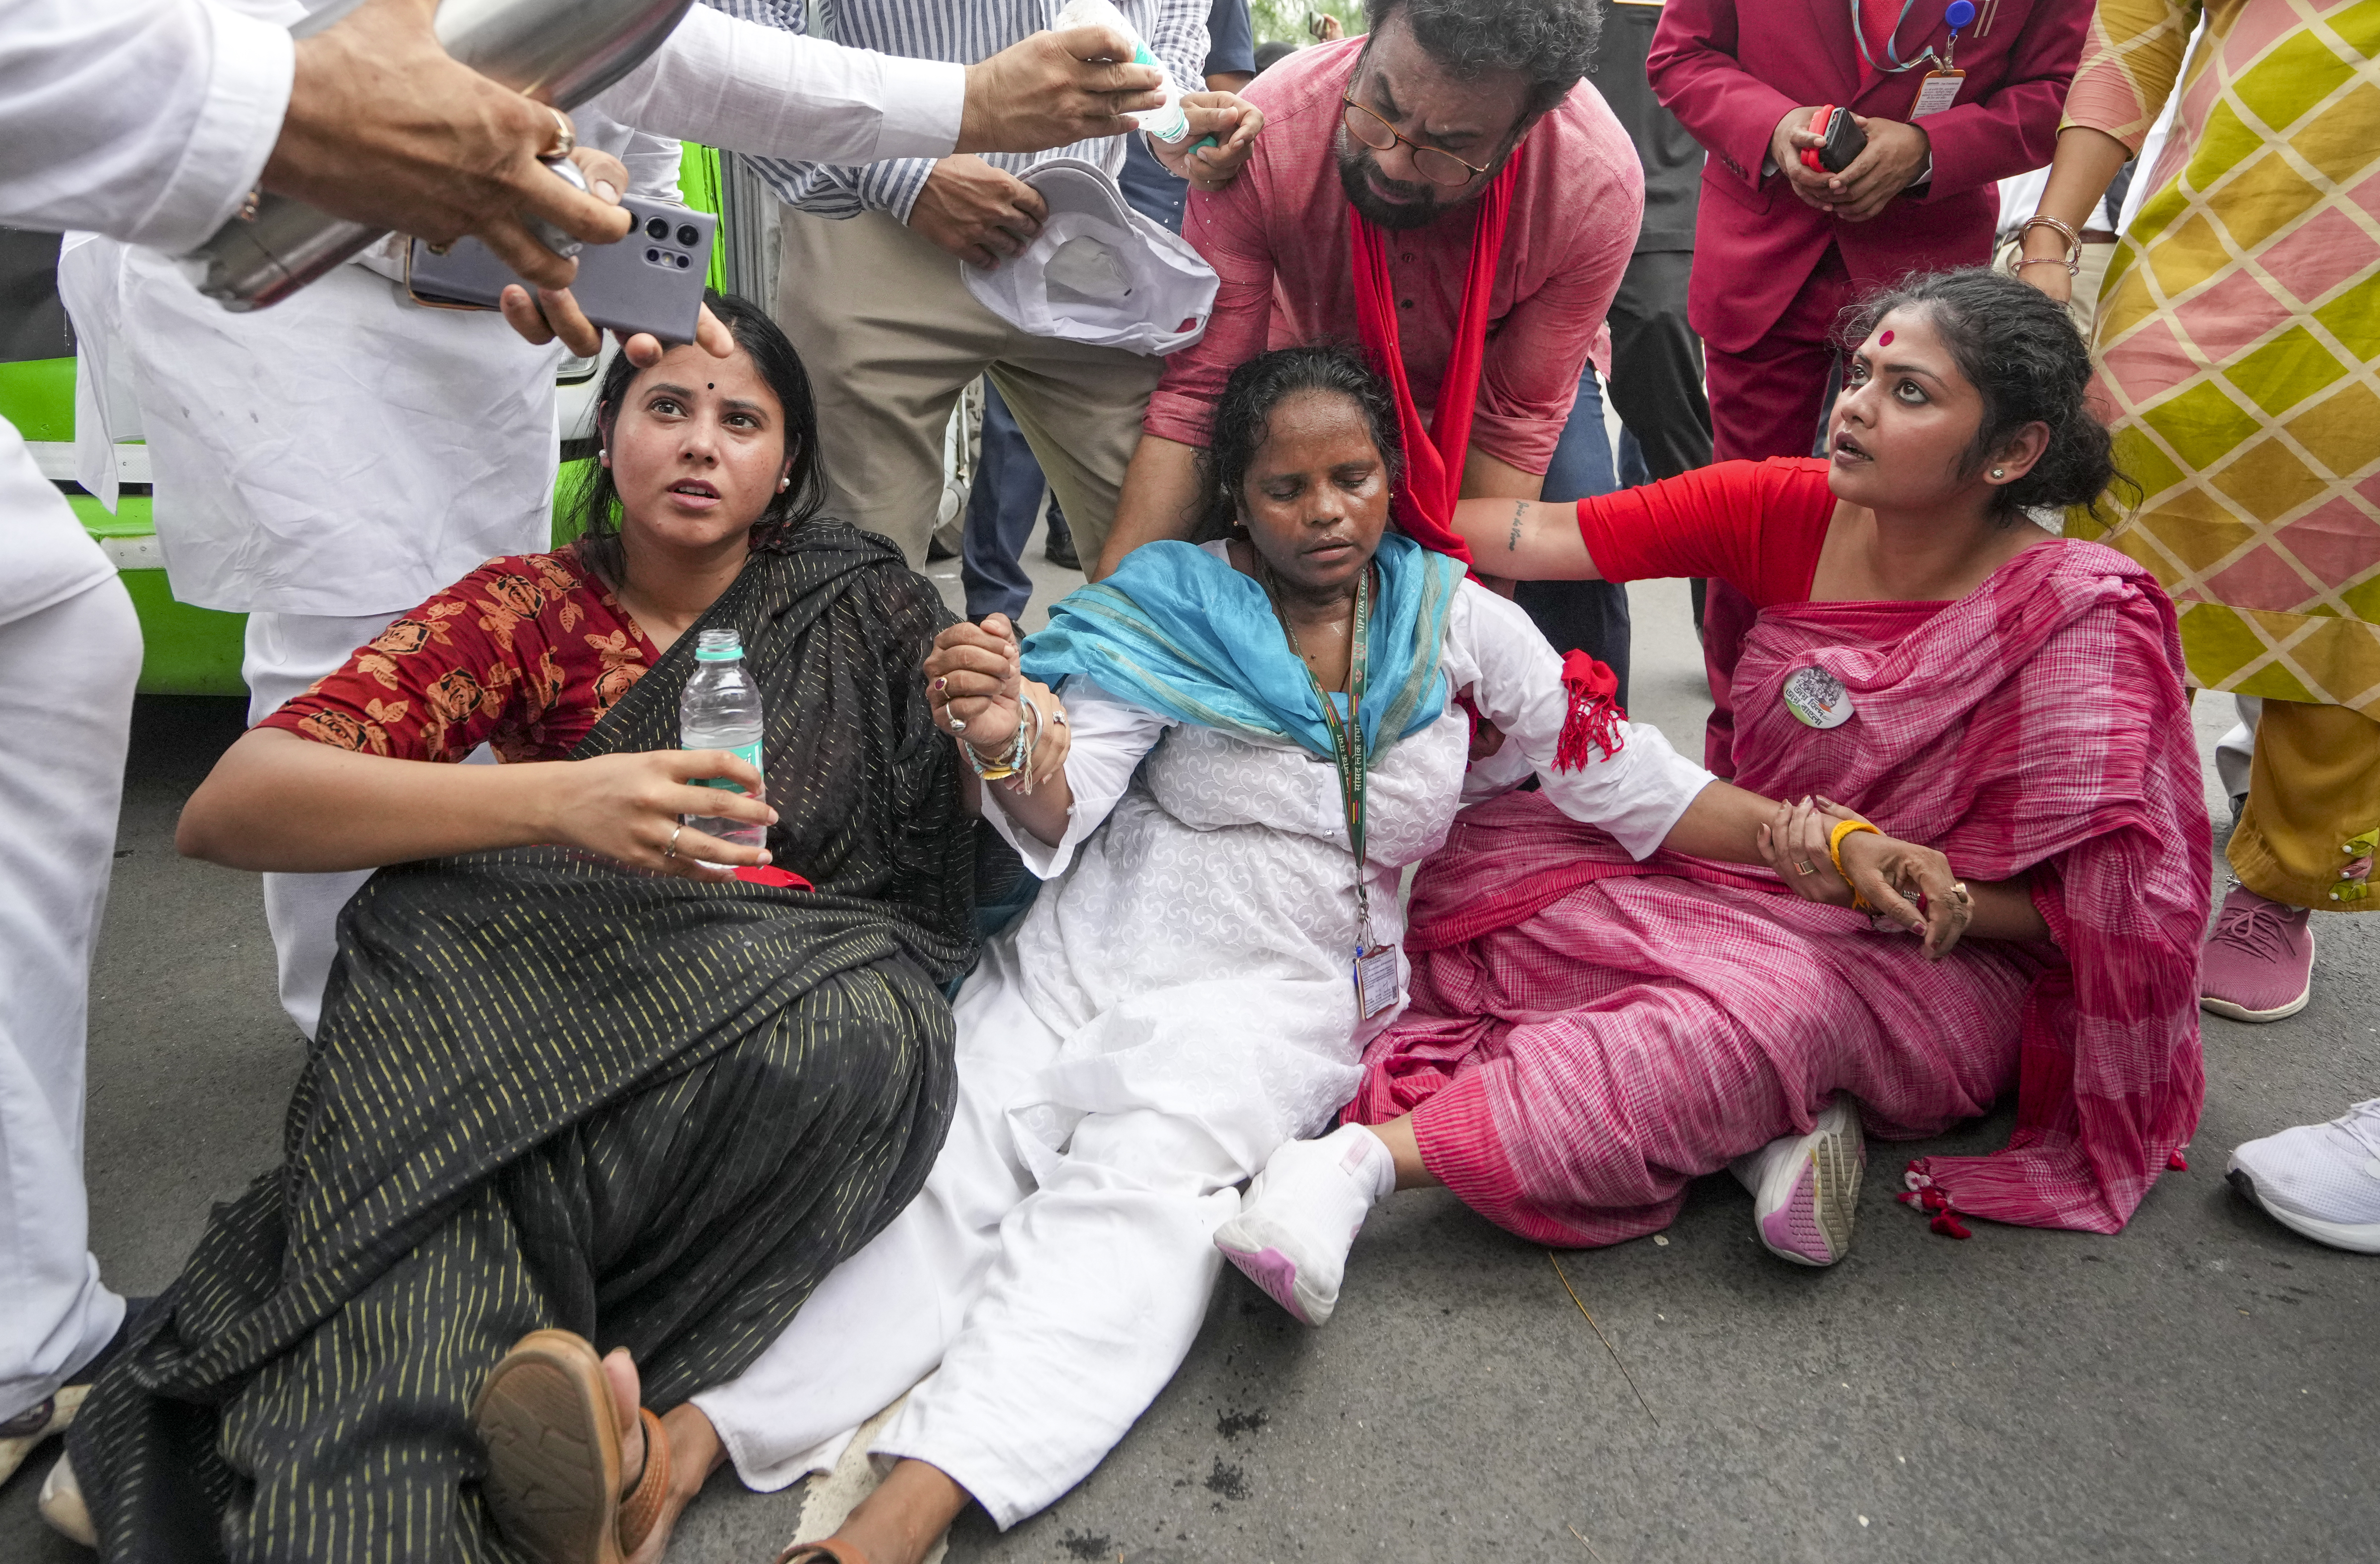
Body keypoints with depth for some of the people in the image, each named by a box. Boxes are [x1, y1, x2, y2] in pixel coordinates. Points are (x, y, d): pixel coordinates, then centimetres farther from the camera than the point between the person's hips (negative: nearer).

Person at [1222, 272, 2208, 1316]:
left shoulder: (2083, 617, -16)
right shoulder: (1785, 513, -6)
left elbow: (2071, 907, -13)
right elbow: (1541, 539, -12)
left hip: (1950, 963, -5)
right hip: (1744, 881, 5)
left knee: (1774, 997, -40)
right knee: (1476, 862, -16)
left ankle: (1377, 1153, -40)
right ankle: (1768, 1115, -22)